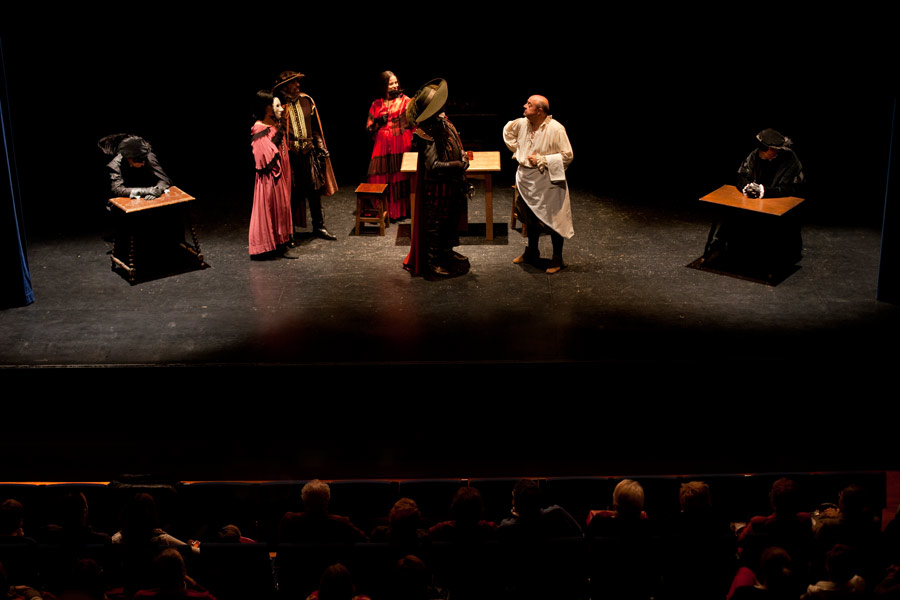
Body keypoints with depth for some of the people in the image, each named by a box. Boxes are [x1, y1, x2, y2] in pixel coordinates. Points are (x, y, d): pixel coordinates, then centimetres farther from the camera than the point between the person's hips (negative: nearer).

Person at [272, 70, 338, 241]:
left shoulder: (306, 100, 7)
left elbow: (316, 127, 14)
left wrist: (321, 149, 9)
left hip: (308, 152, 4)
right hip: (289, 155, -4)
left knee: (314, 190, 7)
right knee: (292, 194, 3)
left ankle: (319, 227, 18)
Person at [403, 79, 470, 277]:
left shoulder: (443, 121, 4)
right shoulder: (429, 133, -25)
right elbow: (433, 165, -28)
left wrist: (462, 155, 6)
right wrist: (458, 165, -21)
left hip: (451, 184, 10)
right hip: (437, 187, -9)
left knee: (451, 219, 22)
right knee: (435, 223, 4)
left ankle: (446, 252, 39)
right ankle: (433, 261, 17)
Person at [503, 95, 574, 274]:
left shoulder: (555, 129, -18)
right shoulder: (522, 123, 1)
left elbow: (567, 156, -16)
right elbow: (507, 131, 24)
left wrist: (542, 160, -19)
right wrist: (516, 148, 12)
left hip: (547, 180, -6)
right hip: (525, 178, 6)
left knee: (553, 220, 0)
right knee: (530, 217, 19)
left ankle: (557, 259, 13)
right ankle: (532, 253, 36)